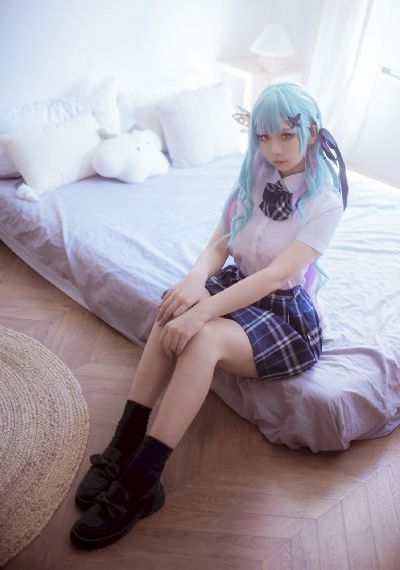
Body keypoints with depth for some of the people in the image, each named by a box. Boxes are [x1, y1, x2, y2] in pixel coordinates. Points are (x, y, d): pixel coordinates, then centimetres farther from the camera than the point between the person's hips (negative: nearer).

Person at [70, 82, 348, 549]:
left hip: (286, 311, -4)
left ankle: (139, 482, -25)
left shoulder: (325, 199, -13)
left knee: (203, 337, -33)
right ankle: (124, 447, -20)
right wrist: (195, 280, -25)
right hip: (237, 285, 5)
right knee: (174, 314, -28)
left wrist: (203, 311, -33)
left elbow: (276, 274, -23)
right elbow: (219, 243, -2)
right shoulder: (253, 175, 4)